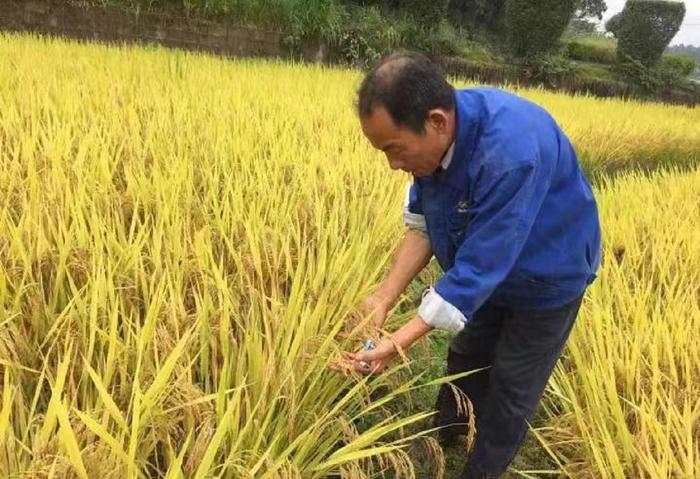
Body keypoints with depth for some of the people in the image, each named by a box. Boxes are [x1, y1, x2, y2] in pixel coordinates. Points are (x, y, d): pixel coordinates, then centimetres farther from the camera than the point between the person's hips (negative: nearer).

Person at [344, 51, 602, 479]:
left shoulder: (509, 152, -42)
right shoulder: (434, 137, -19)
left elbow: (479, 269, -39)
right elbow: (422, 225, -12)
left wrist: (400, 342, -38)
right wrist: (385, 297, -23)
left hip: (546, 277, -6)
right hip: (486, 270, 7)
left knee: (511, 390, 9)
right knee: (465, 359, 22)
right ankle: (442, 439, 48)